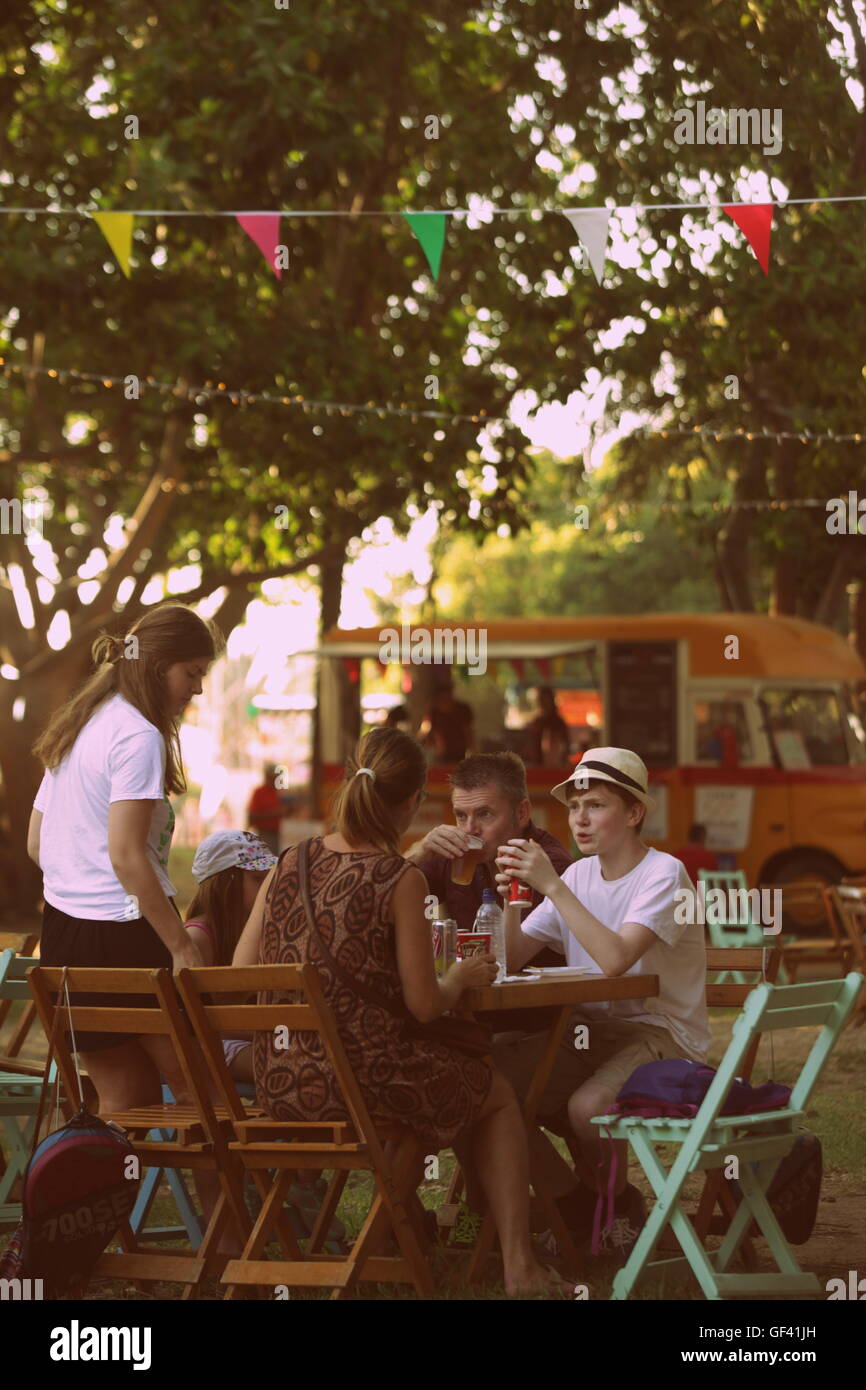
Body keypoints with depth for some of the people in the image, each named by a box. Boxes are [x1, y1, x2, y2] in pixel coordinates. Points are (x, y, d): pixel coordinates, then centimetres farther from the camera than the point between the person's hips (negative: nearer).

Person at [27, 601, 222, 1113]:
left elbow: (37, 845, 17)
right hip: (125, 934, -9)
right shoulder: (139, 736, -13)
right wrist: (182, 944, -20)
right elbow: (126, 856, -21)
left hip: (64, 931, 9)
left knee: (124, 1101, 12)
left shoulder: (75, 728, 14)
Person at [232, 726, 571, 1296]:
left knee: (431, 1078, 36)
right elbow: (424, 1004, -12)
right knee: (496, 1093, 22)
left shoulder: (290, 864, 3)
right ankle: (519, 1265, 19)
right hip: (358, 1082, -6)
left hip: (279, 1086, 6)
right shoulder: (401, 880, -12)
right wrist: (459, 978, 10)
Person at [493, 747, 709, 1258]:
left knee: (587, 1105, -36)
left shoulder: (664, 874, -13)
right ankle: (573, 1202, 2)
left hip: (661, 1036, -7)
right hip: (592, 1032, 7)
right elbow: (513, 958, 7)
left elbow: (615, 959, -29)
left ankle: (618, 1209, -2)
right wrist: (510, 895, -12)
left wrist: (551, 884, -28)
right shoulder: (580, 875, 9)